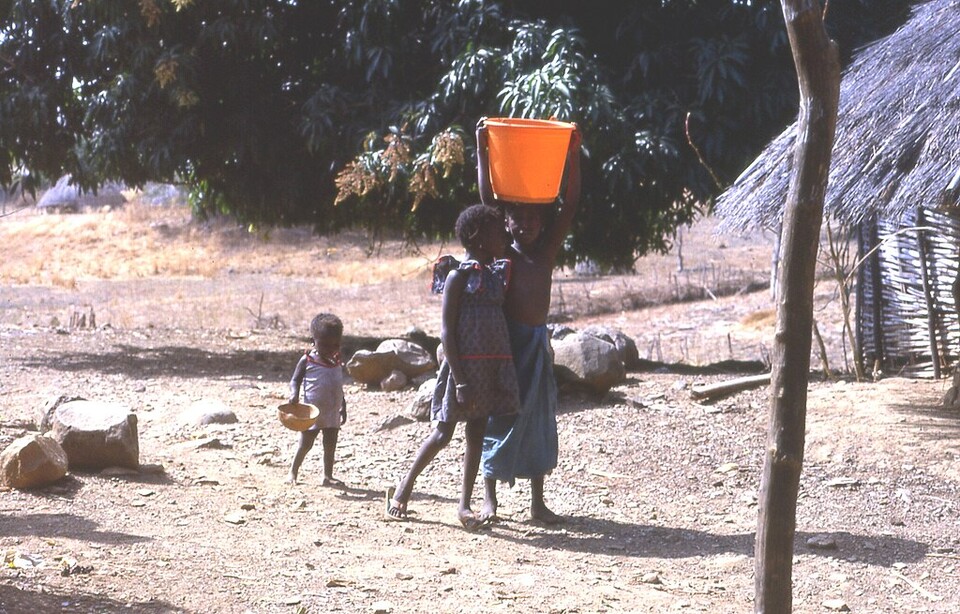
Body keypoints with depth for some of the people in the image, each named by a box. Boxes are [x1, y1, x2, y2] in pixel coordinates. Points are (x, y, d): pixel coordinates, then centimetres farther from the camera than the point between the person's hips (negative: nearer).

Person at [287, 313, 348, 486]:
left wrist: (343, 408, 20)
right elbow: (295, 380, -4)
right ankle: (293, 471, 17)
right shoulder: (307, 360, -7)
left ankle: (328, 475, 14)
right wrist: (294, 394, -23)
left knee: (330, 444, 7)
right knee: (305, 444, 1)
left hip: (332, 412, 5)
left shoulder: (337, 362, 9)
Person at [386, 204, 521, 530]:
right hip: (464, 365, -6)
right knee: (443, 432, -1)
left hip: (493, 365, 6)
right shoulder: (459, 275, -10)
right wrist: (460, 381, -18)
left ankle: (465, 505, 12)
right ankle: (403, 489, 15)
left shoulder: (497, 274, 11)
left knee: (477, 432, 7)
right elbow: (446, 331, -13)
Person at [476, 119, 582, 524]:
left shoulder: (547, 251, 6)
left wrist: (573, 156, -4)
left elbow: (569, 204, 2)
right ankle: (489, 497, 8)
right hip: (505, 339, -4)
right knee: (499, 415, 0)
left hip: (538, 342, 4)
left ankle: (538, 502, 13)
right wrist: (482, 150, -12)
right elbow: (488, 200, -8)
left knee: (539, 418, 7)